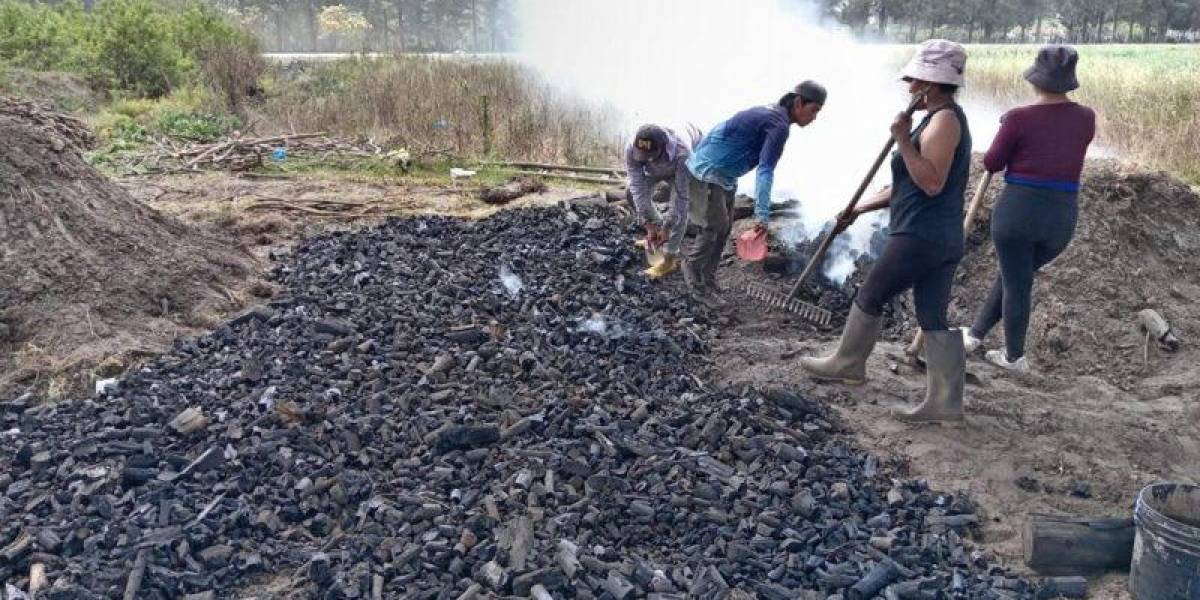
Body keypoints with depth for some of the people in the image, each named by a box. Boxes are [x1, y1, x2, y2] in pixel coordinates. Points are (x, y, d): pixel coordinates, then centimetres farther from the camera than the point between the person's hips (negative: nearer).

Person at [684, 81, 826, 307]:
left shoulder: (771, 114, 10)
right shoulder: (780, 125, -21)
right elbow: (765, 171, -30)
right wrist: (762, 215, -35)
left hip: (725, 175, 10)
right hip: (708, 172, -10)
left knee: (724, 227, 11)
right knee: (716, 226, -7)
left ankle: (707, 281, 18)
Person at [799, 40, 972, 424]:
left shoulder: (944, 119, -13)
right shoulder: (944, 119, 18)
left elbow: (931, 184, -23)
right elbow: (909, 186, 22)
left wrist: (902, 141, -21)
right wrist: (861, 209, 21)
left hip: (919, 237, -9)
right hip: (944, 238, 9)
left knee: (870, 297, 8)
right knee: (934, 320, 7)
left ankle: (847, 364, 26)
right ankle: (945, 403, 8)